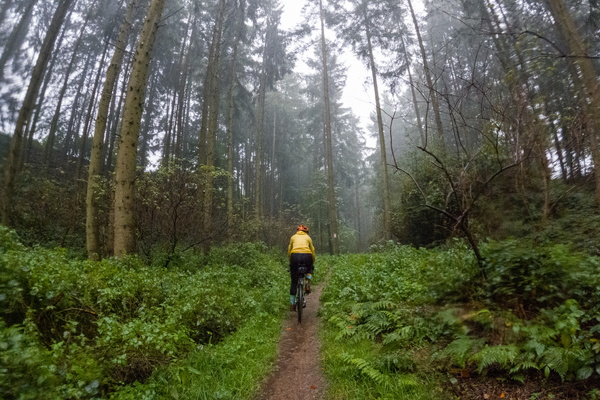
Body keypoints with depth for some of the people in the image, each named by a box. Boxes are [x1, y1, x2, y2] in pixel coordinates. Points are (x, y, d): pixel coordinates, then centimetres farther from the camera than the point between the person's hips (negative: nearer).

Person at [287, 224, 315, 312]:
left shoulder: (293, 237, 26)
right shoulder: (308, 237, 24)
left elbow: (289, 251, 23)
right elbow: (313, 251, 24)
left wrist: (291, 262, 34)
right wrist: (312, 264, 36)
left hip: (295, 256, 0)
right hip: (307, 256, 0)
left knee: (294, 282, 11)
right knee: (309, 268, 36)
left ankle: (292, 304, 11)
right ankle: (308, 282, 9)